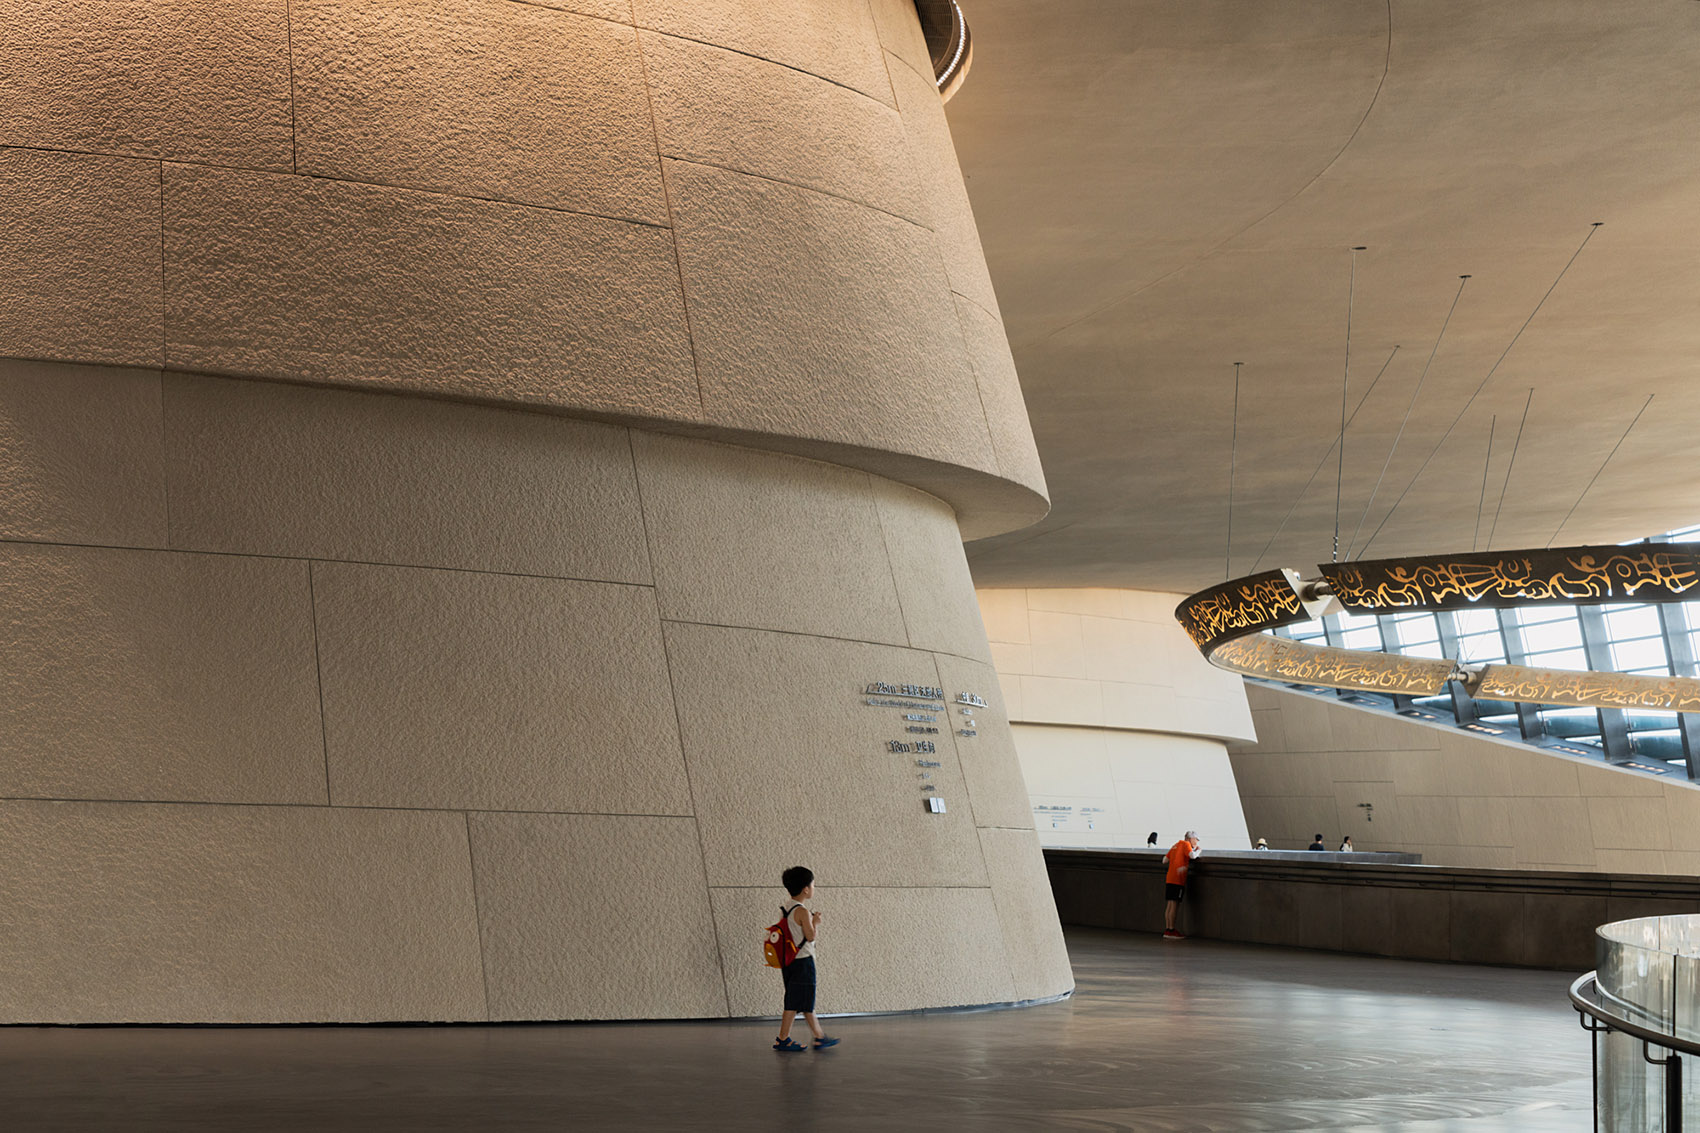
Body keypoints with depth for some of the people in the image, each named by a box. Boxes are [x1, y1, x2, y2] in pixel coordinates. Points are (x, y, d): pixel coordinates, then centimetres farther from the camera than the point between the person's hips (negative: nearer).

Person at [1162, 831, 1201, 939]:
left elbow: (1165, 860, 20)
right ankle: (1171, 931, -7)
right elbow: (1192, 855, -20)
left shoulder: (1175, 845, 21)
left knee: (1169, 905, 8)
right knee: (1174, 905, -7)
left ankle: (1167, 931, 9)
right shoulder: (1186, 844, -3)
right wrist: (1198, 850, -1)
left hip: (1169, 879, 8)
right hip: (1178, 879, -8)